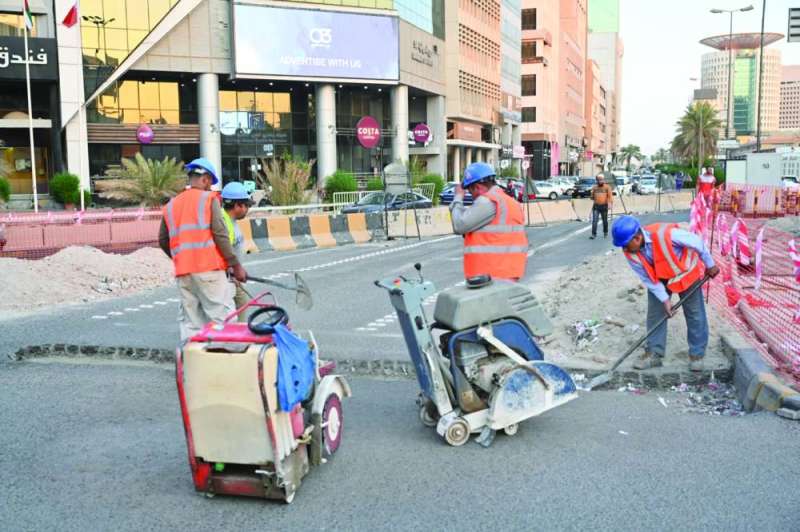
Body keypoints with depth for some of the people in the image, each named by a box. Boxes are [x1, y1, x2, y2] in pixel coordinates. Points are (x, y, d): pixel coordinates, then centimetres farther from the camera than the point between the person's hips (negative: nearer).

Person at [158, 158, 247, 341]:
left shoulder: (171, 205, 15)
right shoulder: (209, 198, -1)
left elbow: (163, 241, 18)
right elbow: (220, 235, -9)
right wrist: (236, 265, -5)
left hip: (183, 272, 6)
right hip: (209, 268, -6)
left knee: (189, 322, 9)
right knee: (223, 319, -4)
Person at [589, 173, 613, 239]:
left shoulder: (607, 187, -1)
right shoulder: (594, 187, 10)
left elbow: (610, 196, -11)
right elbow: (592, 196, 25)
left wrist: (611, 204, -24)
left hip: (604, 206, -2)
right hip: (596, 206, 2)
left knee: (605, 221, 11)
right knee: (594, 221, -10)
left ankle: (605, 233, 27)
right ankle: (594, 234, -11)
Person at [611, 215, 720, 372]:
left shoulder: (666, 234, -41)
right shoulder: (630, 253, -24)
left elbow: (697, 243, -24)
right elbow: (648, 279, -13)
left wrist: (710, 265, -11)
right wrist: (665, 299, -18)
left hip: (685, 273, -3)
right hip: (657, 279, 4)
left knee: (695, 314, 6)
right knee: (655, 314, 3)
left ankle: (697, 354, 19)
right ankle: (654, 353, 13)